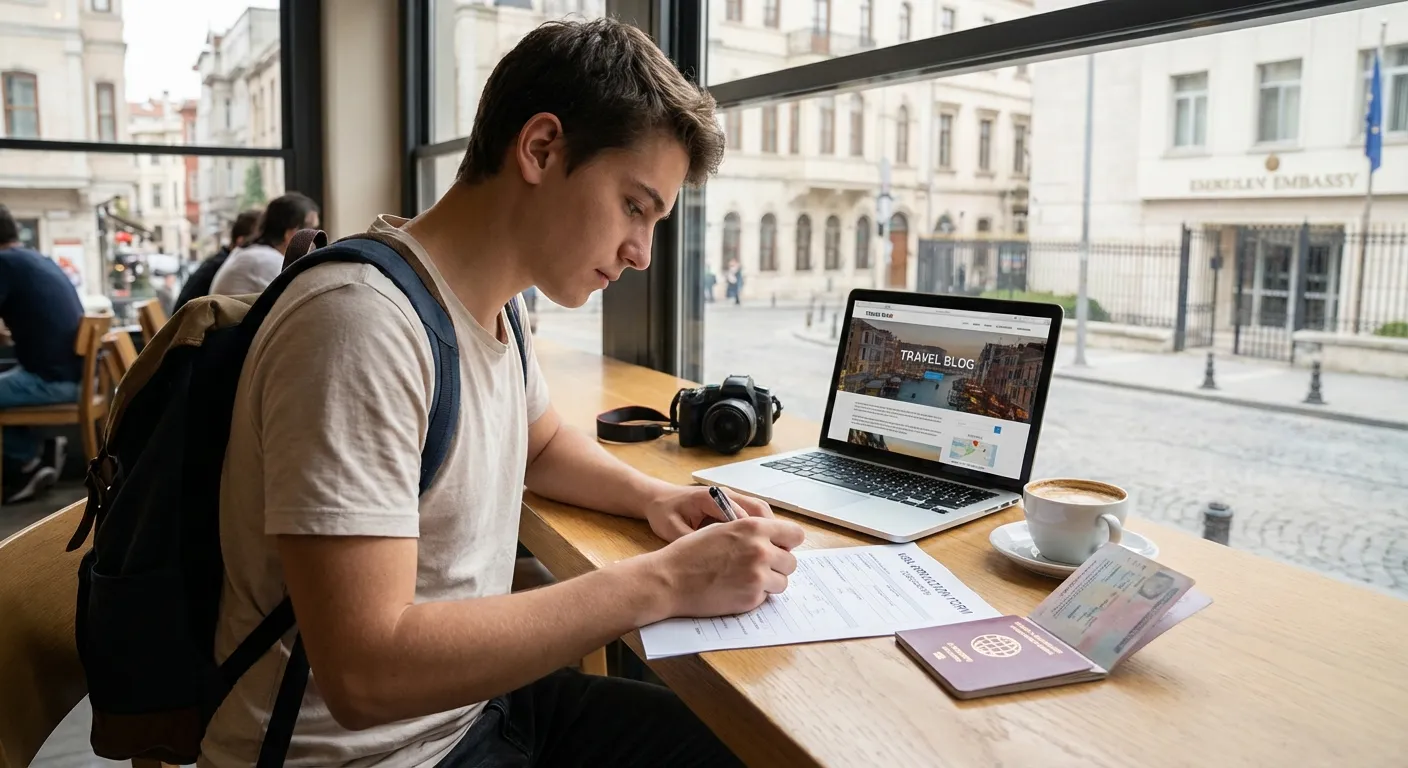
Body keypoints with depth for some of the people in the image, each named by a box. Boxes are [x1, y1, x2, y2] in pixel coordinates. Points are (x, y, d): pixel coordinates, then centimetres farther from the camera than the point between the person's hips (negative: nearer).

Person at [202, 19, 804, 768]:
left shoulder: (490, 305, 0)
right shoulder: (363, 323, -26)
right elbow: (365, 672, -29)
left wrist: (653, 497, 0)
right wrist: (660, 582, -26)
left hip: (473, 696, 7)